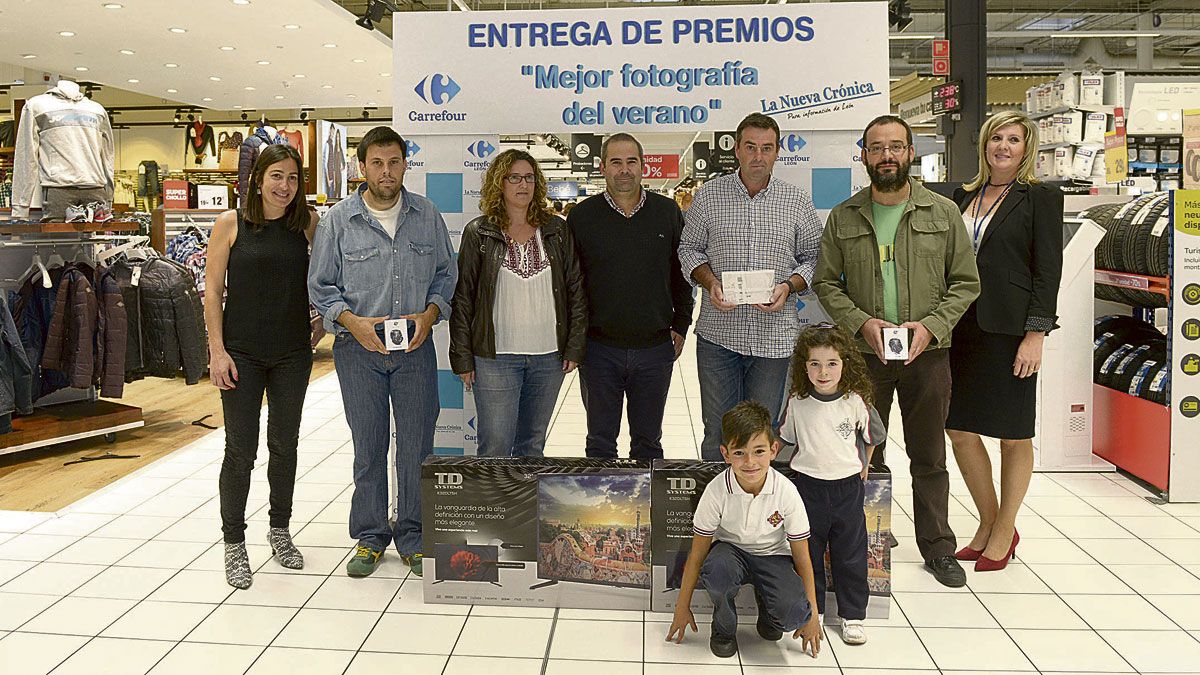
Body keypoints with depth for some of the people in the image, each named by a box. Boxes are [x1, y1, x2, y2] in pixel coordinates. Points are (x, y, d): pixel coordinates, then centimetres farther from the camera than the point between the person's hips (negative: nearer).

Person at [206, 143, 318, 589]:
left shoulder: (307, 223, 2)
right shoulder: (230, 224, -4)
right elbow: (213, 290, -3)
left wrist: (322, 324, 0)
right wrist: (217, 351, -8)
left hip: (292, 352, 3)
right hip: (242, 353, -2)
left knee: (285, 444, 13)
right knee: (241, 449, 2)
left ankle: (280, 531, 30)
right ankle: (234, 544, 17)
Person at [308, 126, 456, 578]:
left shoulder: (427, 216, 4)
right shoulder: (338, 220, -1)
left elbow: (445, 274, 11)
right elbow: (320, 286, 2)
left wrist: (430, 314, -7)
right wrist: (353, 321, -13)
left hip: (415, 346, 1)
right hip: (358, 348, -1)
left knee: (417, 445, 4)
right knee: (368, 447, 8)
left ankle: (414, 537, 20)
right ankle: (369, 537, 24)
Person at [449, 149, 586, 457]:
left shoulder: (557, 230, 7)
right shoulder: (479, 233, 1)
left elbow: (576, 290, 7)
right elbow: (462, 298, 0)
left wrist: (574, 347, 1)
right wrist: (462, 357, -4)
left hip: (550, 356, 3)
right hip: (495, 357, -2)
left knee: (533, 446, 13)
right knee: (495, 449, -1)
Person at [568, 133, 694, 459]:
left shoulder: (668, 212, 3)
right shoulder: (582, 216, 0)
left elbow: (683, 274, 10)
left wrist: (680, 327, 6)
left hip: (656, 347, 1)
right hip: (599, 349, 0)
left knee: (648, 441, 13)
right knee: (600, 441, 11)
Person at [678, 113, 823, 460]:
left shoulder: (798, 201, 5)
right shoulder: (708, 195, 4)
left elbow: (813, 257, 10)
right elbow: (689, 247, 10)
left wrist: (789, 286, -9)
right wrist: (709, 282, -8)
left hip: (774, 337, 0)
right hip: (718, 331, 0)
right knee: (717, 430, 7)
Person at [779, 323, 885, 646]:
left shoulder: (856, 402, -8)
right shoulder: (797, 402, -7)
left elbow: (872, 437, 10)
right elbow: (787, 438, 11)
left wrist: (861, 465, 12)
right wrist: (808, 461, 9)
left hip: (848, 486, 0)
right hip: (808, 486, 1)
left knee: (851, 555, 8)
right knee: (808, 553, 10)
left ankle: (853, 615, 22)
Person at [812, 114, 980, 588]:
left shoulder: (943, 213, 3)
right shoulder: (844, 217, 5)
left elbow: (966, 282, 4)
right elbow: (826, 282, 5)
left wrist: (931, 325, -11)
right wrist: (861, 322, -11)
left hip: (927, 354, 0)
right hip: (863, 353, 1)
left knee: (929, 457, 9)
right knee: (865, 455, 10)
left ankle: (938, 547, 22)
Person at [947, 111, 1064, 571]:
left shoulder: (1041, 198, -1)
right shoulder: (964, 196, 14)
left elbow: (1047, 270, -7)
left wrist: (1036, 334, -14)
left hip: (1010, 330, -5)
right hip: (962, 328, 5)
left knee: (1014, 435, 5)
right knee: (959, 428, 7)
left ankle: (1004, 532, 19)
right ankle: (989, 523, 24)